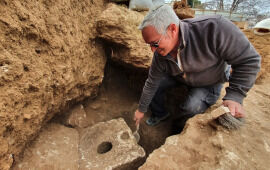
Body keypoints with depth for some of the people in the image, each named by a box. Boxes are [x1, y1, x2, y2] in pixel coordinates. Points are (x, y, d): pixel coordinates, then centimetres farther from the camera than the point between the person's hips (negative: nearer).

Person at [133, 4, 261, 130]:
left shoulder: (214, 28, -39)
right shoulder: (160, 54, -23)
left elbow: (249, 60, -28)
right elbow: (152, 83, -11)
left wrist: (234, 96, -34)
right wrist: (141, 110, -1)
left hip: (211, 81, -3)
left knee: (190, 108, -27)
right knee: (154, 86, -7)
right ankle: (159, 114, 22)